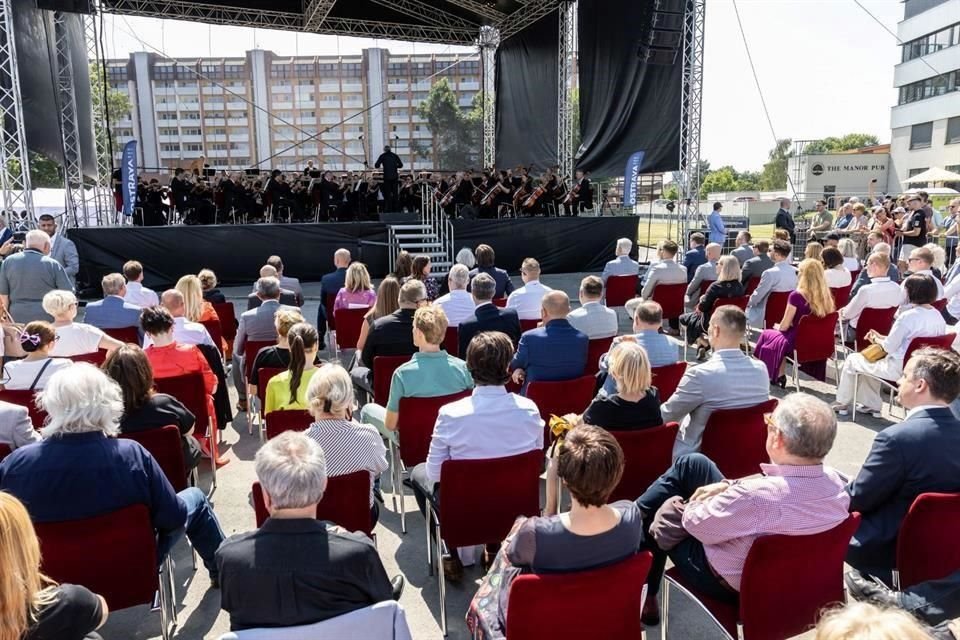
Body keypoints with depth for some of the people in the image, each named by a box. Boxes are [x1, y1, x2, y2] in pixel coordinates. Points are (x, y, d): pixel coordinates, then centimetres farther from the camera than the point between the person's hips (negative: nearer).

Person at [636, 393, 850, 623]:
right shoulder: (838, 483, -20)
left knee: (661, 514, 21)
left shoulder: (755, 496, -41)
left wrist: (699, 500, -4)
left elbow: (694, 524, -24)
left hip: (726, 583, -6)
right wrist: (729, 485, -7)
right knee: (693, 463, 10)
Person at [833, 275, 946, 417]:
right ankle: (871, 405, 33)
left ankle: (842, 403, 25)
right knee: (870, 359, 30)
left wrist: (876, 339, 2)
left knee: (851, 360, 11)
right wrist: (881, 337, 11)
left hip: (899, 368, -8)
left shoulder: (908, 316, -25)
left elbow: (889, 348, -19)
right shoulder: (938, 316, 0)